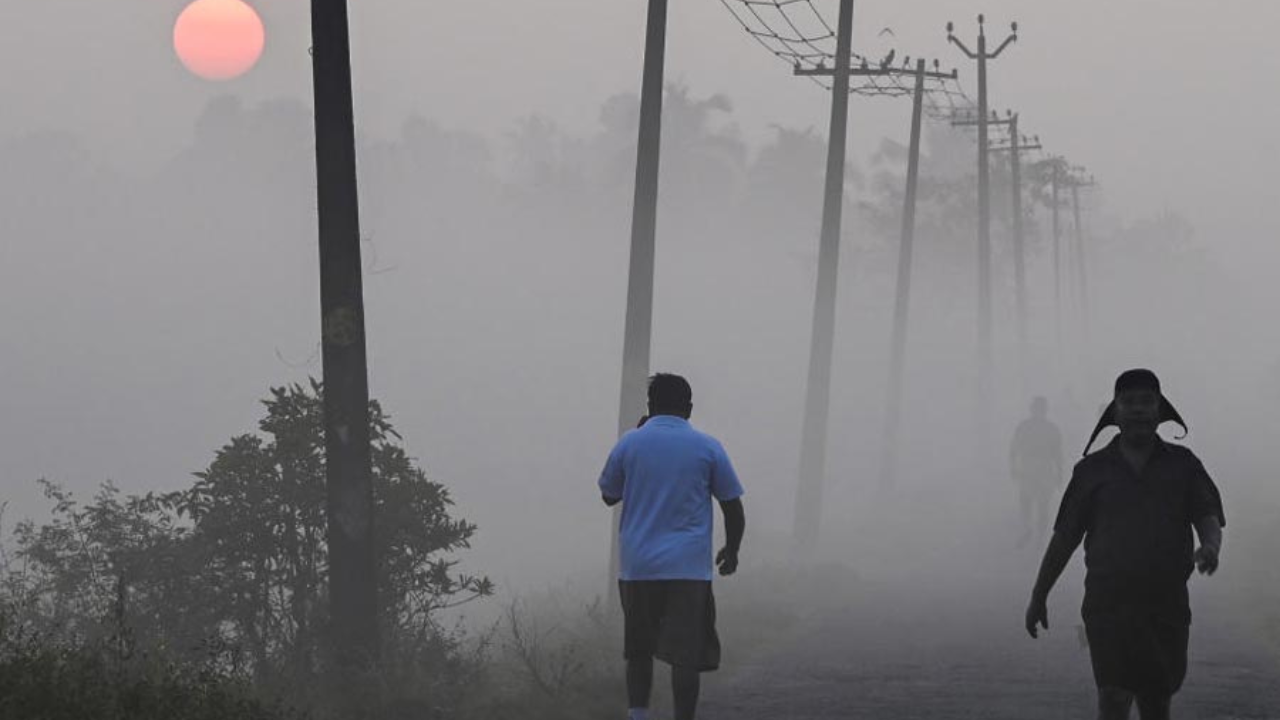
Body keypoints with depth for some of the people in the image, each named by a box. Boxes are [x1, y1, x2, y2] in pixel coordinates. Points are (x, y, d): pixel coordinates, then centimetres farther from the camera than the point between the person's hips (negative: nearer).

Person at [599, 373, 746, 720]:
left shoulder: (630, 443, 2)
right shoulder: (708, 448, 0)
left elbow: (609, 496, 16)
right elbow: (733, 507, 4)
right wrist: (731, 551, 20)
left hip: (637, 567, 2)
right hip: (689, 569, -2)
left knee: (638, 649, 14)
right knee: (685, 655, -3)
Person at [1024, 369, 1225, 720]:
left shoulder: (1182, 464, 9)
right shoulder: (1093, 470, 6)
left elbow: (1209, 519, 1)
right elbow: (1064, 537, 10)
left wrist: (1210, 547, -23)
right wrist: (1038, 596, 12)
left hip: (1167, 606, 2)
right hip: (1109, 606, -2)